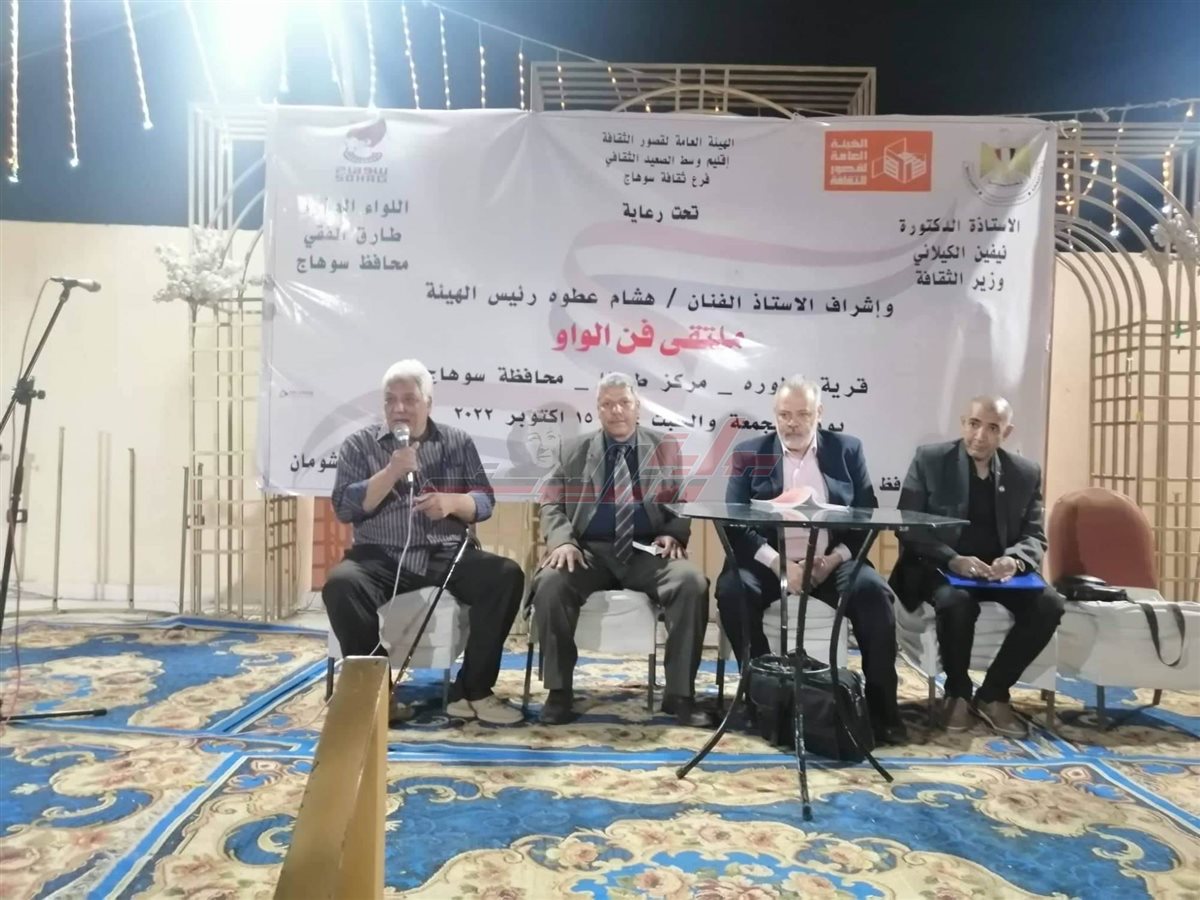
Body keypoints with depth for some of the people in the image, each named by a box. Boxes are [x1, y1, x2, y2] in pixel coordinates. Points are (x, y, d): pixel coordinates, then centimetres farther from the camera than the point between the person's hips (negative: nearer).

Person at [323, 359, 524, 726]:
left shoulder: (457, 442, 12)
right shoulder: (359, 445, 8)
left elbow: (485, 502, 8)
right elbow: (344, 508, -3)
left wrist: (452, 502, -13)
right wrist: (392, 471, -14)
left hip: (447, 555, 2)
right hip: (382, 557, -1)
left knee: (507, 576, -23)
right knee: (341, 584, -32)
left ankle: (471, 692, -13)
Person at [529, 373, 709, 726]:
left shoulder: (666, 450, 14)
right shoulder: (576, 452, 13)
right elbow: (551, 503, 8)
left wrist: (674, 535, -10)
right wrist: (562, 541, -12)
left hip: (648, 551, 0)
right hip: (590, 550, 0)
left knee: (693, 583, -28)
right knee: (549, 582, -30)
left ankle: (680, 693, -14)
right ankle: (559, 690, -13)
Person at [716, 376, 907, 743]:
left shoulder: (847, 450, 10)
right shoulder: (750, 453, 6)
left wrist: (835, 559, -12)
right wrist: (778, 563, -17)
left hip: (833, 560, 1)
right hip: (770, 561, 0)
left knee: (875, 592, -26)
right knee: (732, 589, -28)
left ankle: (882, 706, -11)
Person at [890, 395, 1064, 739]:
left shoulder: (1026, 473, 7)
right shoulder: (929, 459, -4)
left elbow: (1035, 536, 6)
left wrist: (1014, 559, -19)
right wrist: (953, 560, -24)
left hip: (999, 569, 4)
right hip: (940, 567, -4)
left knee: (1048, 604, -23)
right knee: (956, 603, -35)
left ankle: (993, 694, -4)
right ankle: (958, 692, -6)